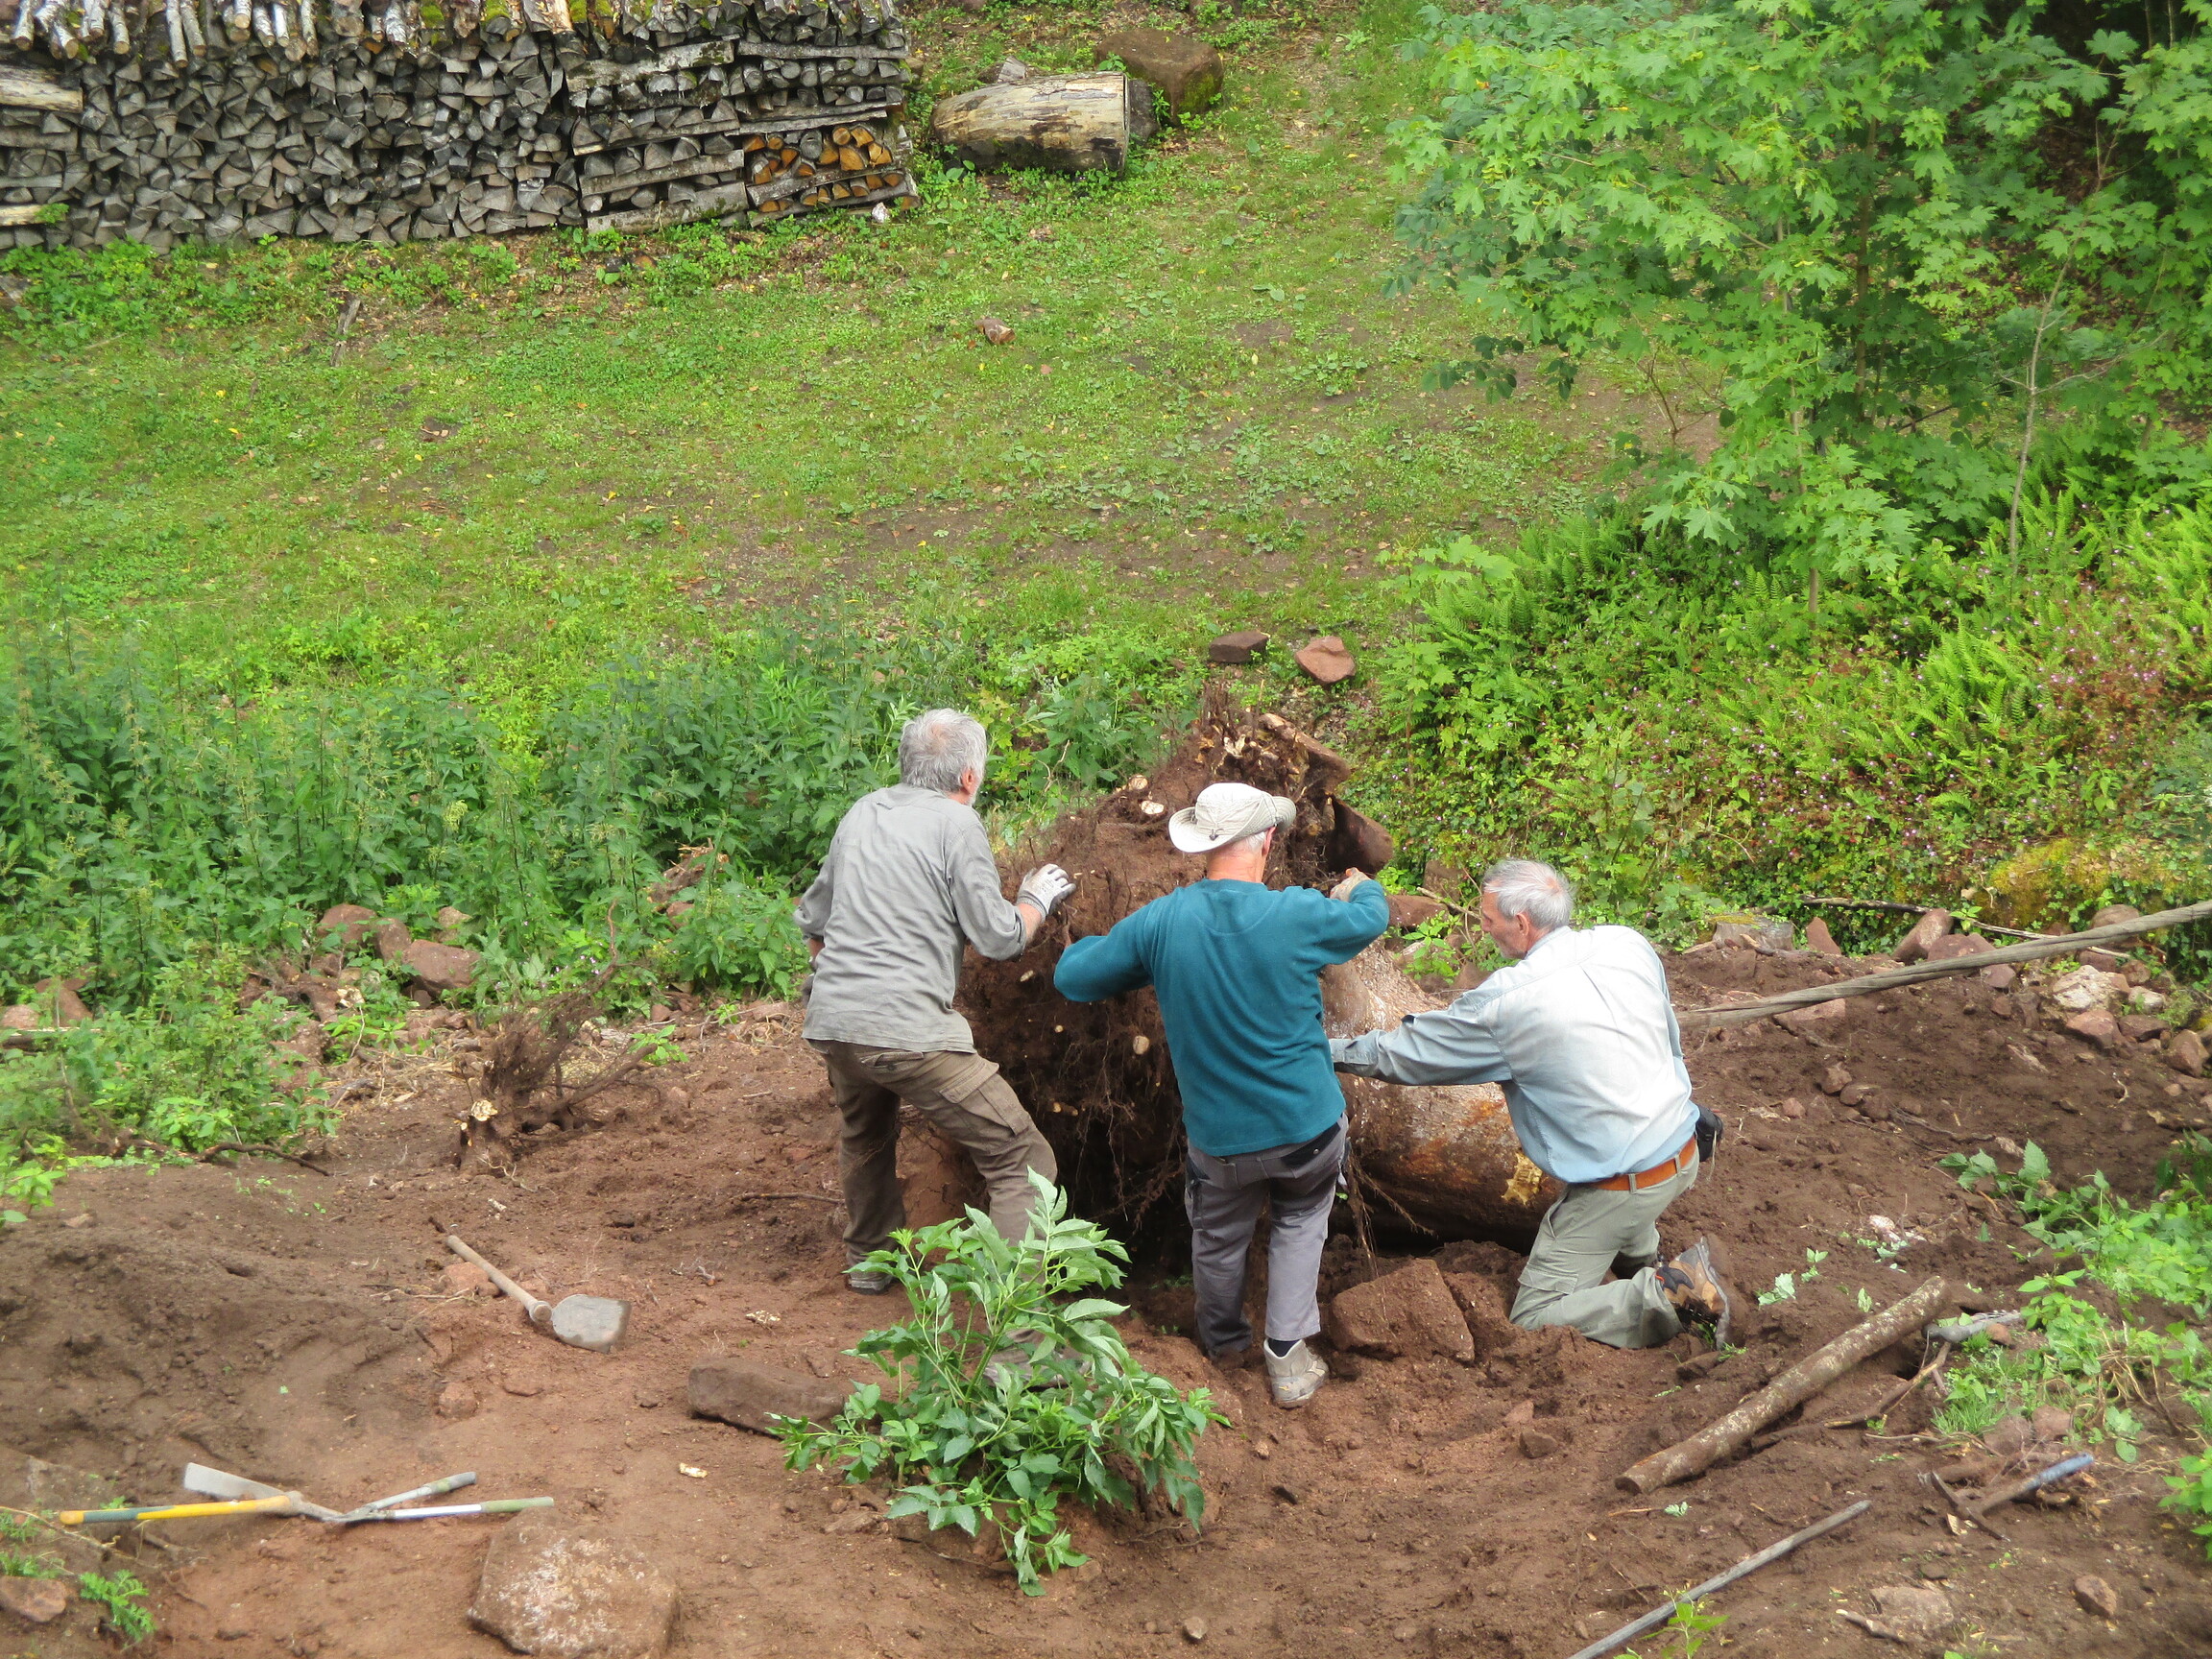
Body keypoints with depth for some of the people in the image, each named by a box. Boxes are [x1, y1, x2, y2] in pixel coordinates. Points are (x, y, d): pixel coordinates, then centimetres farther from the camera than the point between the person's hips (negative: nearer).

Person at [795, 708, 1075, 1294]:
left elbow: (811, 920, 26)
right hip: (908, 1031, -7)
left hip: (829, 1024, 8)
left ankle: (868, 1261, 52)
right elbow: (1000, 938, -4)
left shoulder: (862, 813, 16)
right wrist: (1036, 899, 16)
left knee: (865, 1136, 36)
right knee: (1023, 1161, -2)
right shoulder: (956, 823, -3)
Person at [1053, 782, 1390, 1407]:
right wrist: (1361, 888, 30)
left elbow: (1073, 977, -3)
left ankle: (1223, 1338, 49)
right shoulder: (1298, 916, -18)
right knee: (1299, 1224, 26)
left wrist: (1088, 944, 20)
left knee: (1219, 1239, 25)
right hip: (1308, 1123, -1)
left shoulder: (1158, 923, -15)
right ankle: (1288, 1358, 24)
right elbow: (1371, 918, 5)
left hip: (1219, 1137, 1)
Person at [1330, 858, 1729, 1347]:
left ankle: (1669, 1296, -12)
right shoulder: (1631, 945, -3)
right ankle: (1642, 1250, 34)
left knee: (1534, 1317, 1)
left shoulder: (1504, 1003, -20)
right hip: (1683, 1154, 8)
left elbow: (1401, 1055, -8)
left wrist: (1325, 1050, 8)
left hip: (1622, 1186, -8)